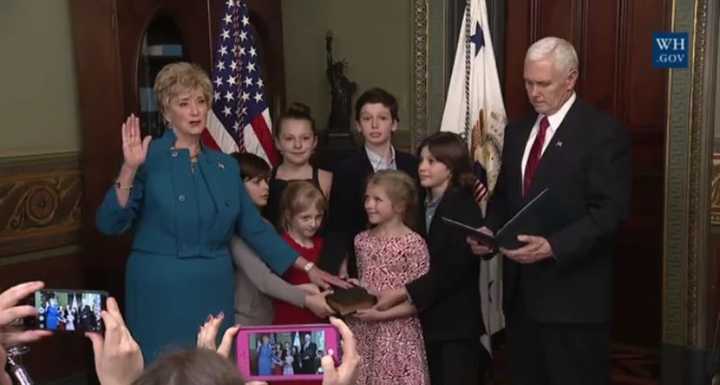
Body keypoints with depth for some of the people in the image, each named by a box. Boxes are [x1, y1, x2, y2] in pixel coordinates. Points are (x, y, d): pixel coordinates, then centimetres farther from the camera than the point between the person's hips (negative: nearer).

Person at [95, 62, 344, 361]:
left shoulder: (224, 165, 8)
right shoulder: (149, 158, -6)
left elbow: (254, 227, 11)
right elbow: (109, 224, -12)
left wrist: (307, 268, 9)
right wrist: (129, 169, -25)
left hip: (214, 289, 5)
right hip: (162, 289, -4)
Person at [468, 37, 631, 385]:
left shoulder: (604, 133, -9)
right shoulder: (517, 131, 13)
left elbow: (610, 211, -15)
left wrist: (553, 246, -25)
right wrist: (490, 231, -2)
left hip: (572, 294, -6)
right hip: (521, 290, 7)